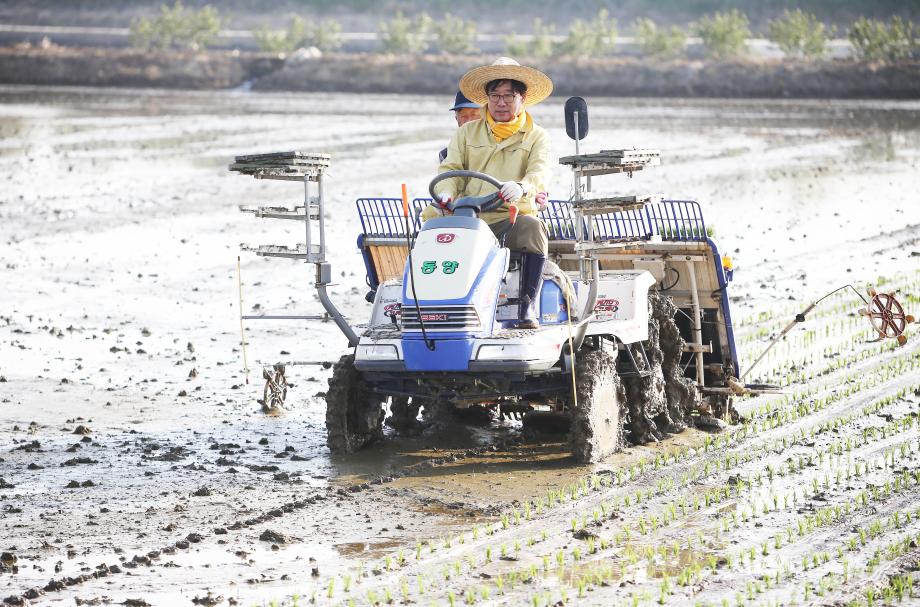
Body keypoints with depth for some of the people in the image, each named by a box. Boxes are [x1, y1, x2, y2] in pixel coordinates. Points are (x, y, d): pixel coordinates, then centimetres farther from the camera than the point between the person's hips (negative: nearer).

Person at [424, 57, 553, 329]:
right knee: (430, 217, -28)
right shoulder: (467, 133, 20)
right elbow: (450, 169, 10)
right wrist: (446, 192, -15)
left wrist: (520, 188, -32)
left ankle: (528, 305, -31)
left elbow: (539, 174, -7)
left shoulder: (536, 137, 12)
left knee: (532, 228, -36)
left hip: (512, 217, -2)